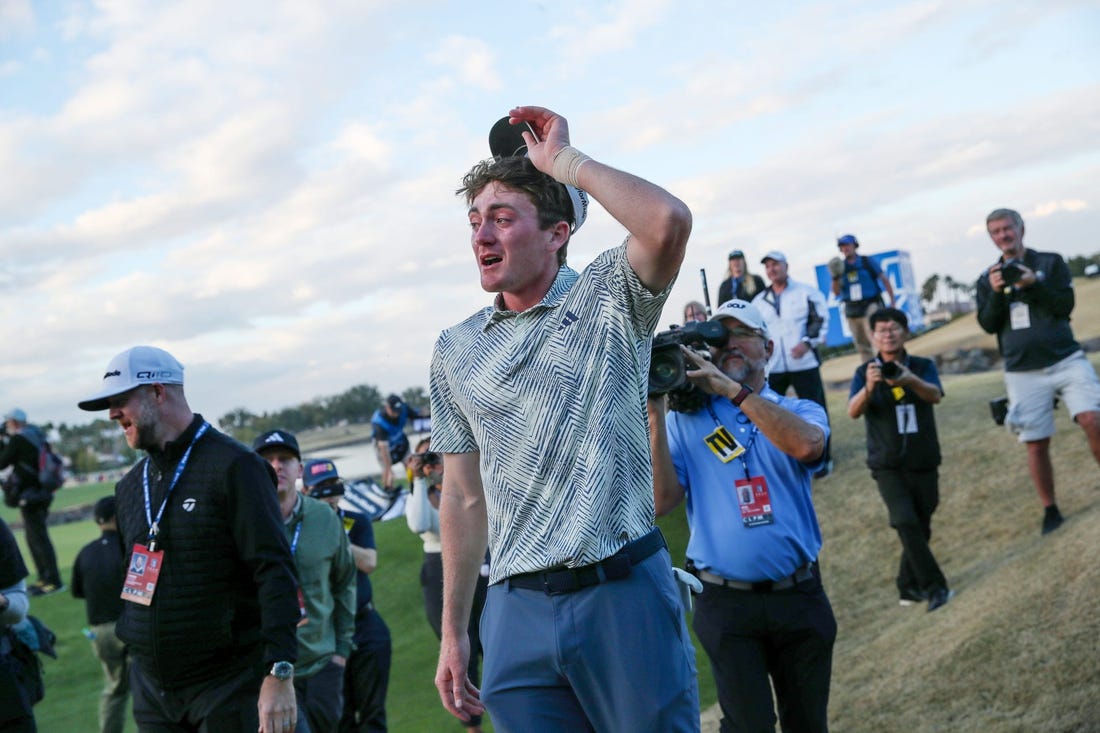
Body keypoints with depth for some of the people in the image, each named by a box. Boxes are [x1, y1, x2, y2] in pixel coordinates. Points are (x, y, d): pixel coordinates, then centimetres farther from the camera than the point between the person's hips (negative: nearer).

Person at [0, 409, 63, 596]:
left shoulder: (18, 439, -11)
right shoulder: (36, 434, 13)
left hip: (30, 496, -9)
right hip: (41, 493, 9)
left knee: (39, 538, -8)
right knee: (33, 538, 16)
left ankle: (54, 582, -8)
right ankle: (44, 578, 19)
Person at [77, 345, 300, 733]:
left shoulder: (233, 466, -10)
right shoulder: (129, 487, 12)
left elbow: (275, 573, -17)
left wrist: (279, 675, -24)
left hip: (228, 690, -6)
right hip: (151, 693, 7)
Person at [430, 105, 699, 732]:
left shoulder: (607, 298, -1)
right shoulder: (456, 351, 10)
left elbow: (668, 222, -24)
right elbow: (465, 499, 13)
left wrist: (564, 159, -12)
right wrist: (454, 633, 13)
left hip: (626, 593, -3)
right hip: (518, 612, 4)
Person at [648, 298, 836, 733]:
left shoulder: (800, 412, 5)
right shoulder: (684, 421, 3)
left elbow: (806, 444, -20)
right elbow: (662, 502, -9)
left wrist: (731, 388, -22)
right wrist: (655, 414, -14)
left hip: (800, 596, 2)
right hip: (727, 602, -2)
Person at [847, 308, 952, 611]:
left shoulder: (922, 366, 0)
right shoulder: (865, 372, -2)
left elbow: (935, 395, -21)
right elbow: (853, 412, -17)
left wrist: (910, 380, -43)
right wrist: (869, 387, -38)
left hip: (924, 463, 2)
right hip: (888, 466, -2)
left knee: (921, 527, 7)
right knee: (906, 522, -18)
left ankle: (909, 586, 26)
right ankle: (934, 587, -12)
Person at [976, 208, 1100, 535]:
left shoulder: (1050, 262, 5)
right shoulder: (988, 279, 10)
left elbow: (1066, 305, -4)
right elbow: (988, 325, 1)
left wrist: (1031, 284, -17)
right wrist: (996, 293, -15)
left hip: (1065, 359, -1)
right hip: (1023, 372, 1)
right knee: (1036, 444, 0)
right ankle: (1050, 511, 14)